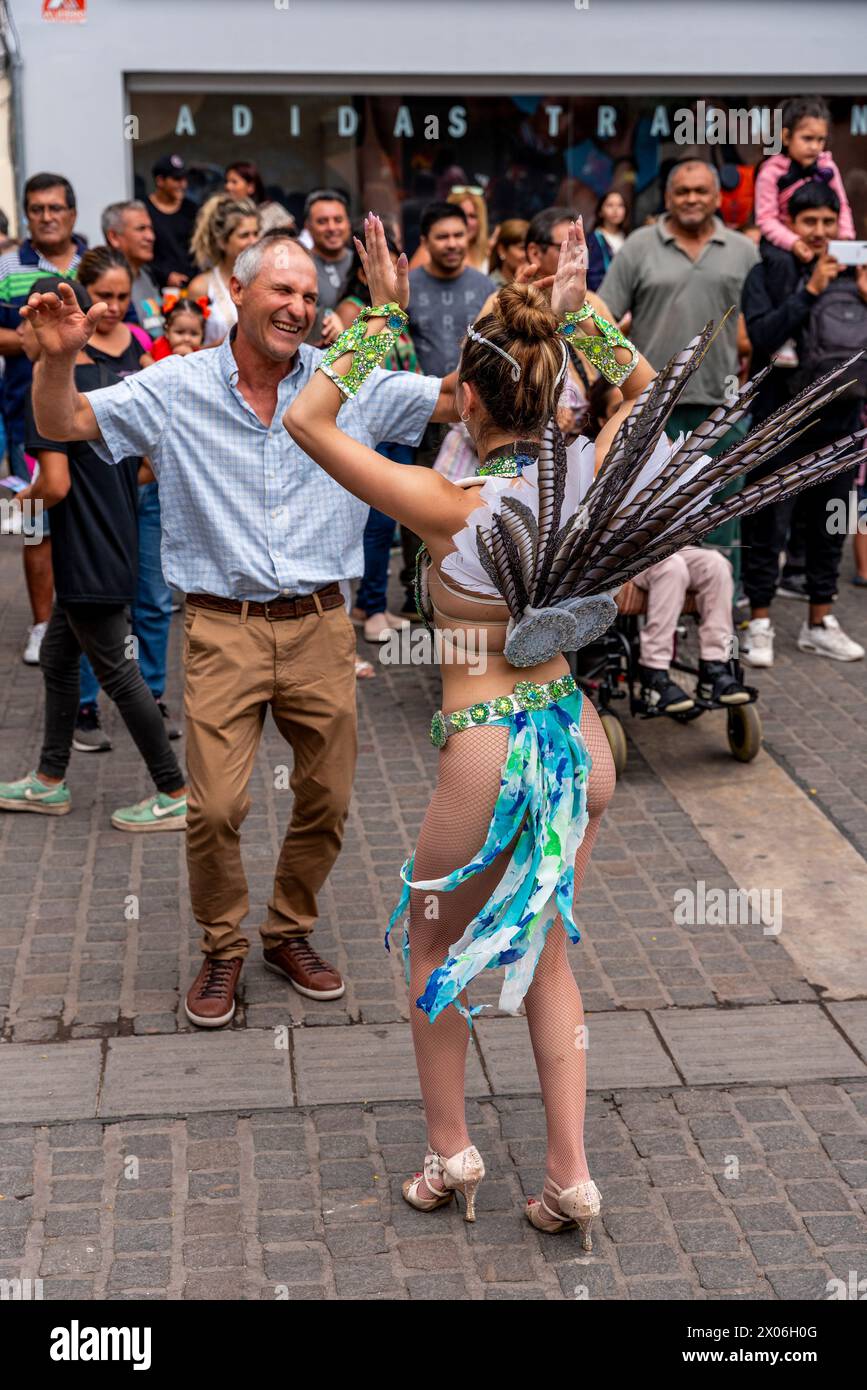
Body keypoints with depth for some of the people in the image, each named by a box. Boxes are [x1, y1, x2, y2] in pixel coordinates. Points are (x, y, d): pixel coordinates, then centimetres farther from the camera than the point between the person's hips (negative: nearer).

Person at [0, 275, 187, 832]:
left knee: (119, 674, 0)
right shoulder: (116, 383, 8)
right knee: (57, 657, 20)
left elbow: (56, 484, -24)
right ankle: (50, 783, 30)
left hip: (88, 563, -9)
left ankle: (176, 795, 8)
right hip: (114, 551, 9)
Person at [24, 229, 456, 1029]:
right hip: (224, 629, -2)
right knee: (215, 809, -6)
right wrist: (59, 358, -18)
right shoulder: (176, 388, 1)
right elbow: (62, 425, 1)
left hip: (320, 627, 2)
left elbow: (462, 400, 3)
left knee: (327, 802, 10)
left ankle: (290, 934, 34)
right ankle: (223, 948, 19)